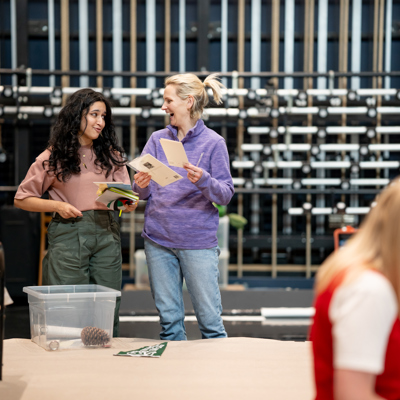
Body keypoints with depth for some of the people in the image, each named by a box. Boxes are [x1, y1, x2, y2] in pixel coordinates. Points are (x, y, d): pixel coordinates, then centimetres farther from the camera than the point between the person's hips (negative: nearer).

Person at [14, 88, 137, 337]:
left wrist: (130, 202, -13)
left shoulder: (112, 155, 14)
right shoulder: (55, 156, 4)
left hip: (107, 233, 3)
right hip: (68, 234, -3)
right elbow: (22, 199, 5)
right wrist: (58, 206, -10)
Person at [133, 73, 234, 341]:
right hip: (158, 240, 4)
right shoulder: (158, 140, 10)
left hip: (199, 242, -4)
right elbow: (144, 193, 9)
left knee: (210, 319, -2)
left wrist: (204, 180, -23)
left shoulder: (213, 143, -2)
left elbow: (226, 195, -5)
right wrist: (141, 186, -14)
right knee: (169, 319, 8)